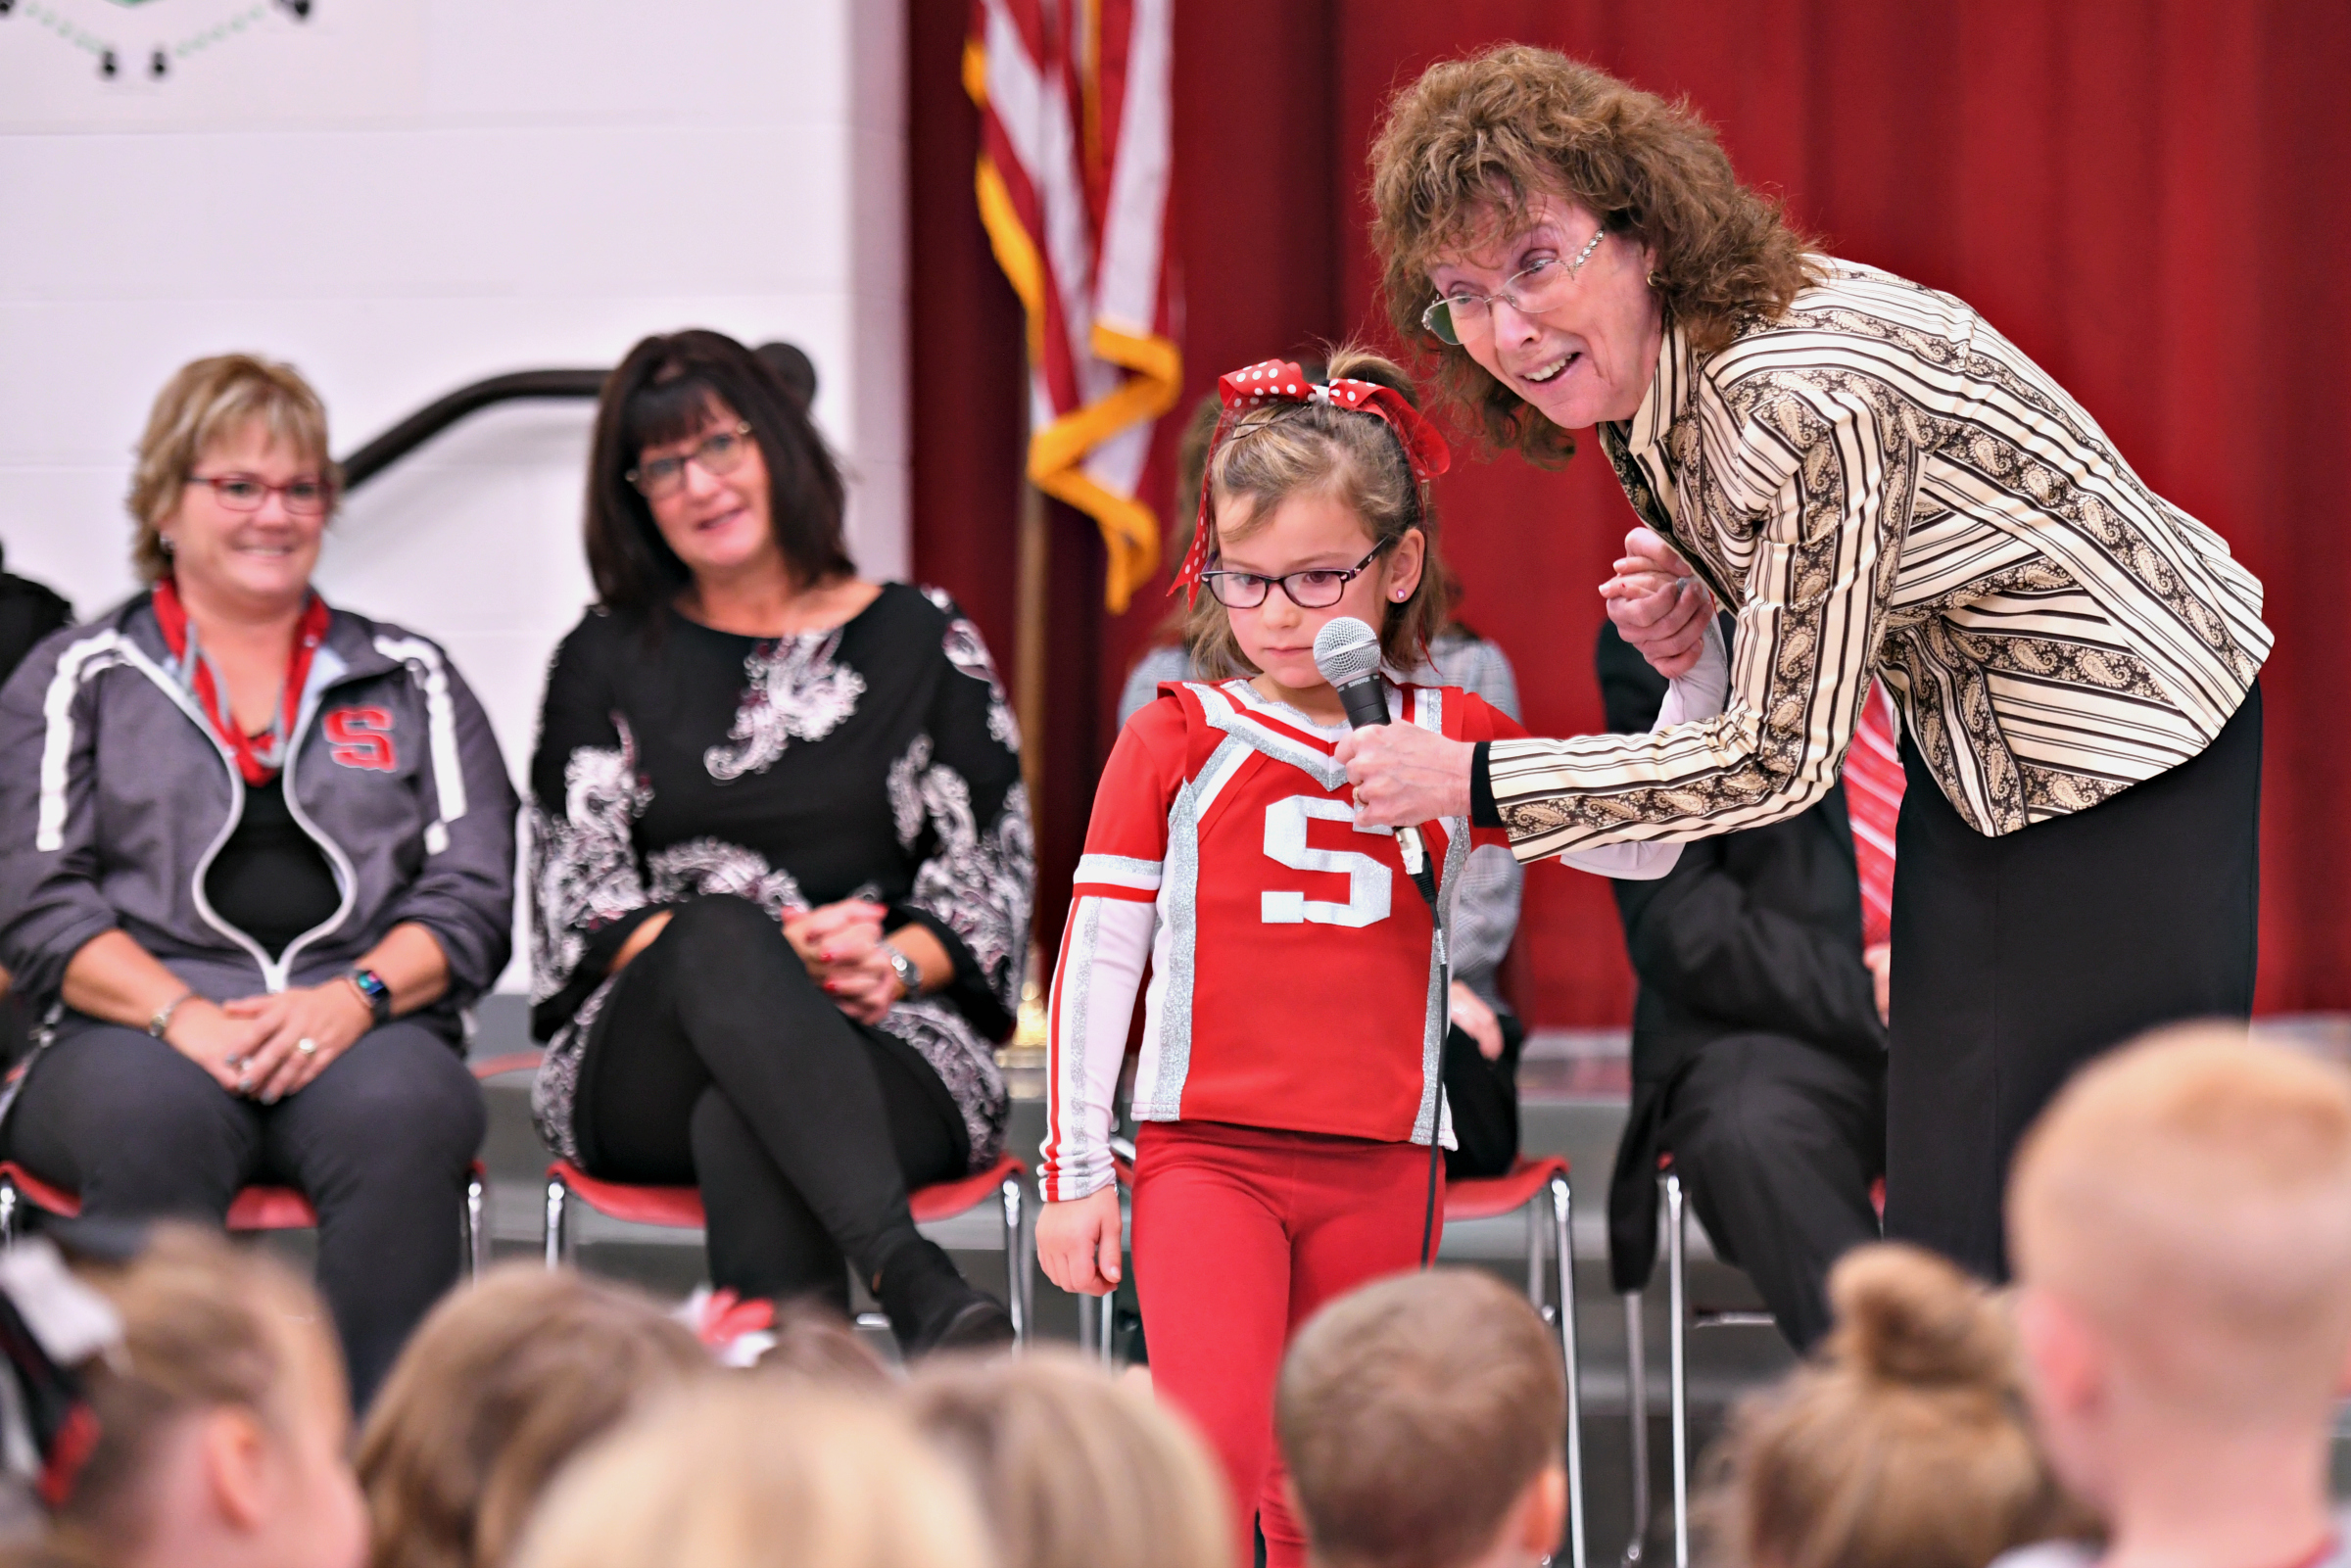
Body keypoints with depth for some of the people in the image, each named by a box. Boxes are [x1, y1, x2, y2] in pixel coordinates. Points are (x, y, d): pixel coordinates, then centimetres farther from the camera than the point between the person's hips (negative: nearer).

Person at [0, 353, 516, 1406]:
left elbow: (473, 896, 11)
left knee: (397, 1111, -35)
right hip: (137, 1032, -1)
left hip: (362, 1033, 1)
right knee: (154, 1117, -37)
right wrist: (181, 1014, -13)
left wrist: (356, 995, -10)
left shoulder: (412, 682, 22)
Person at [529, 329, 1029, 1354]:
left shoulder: (920, 641, 14)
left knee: (744, 1124, -37)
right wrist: (774, 959, -12)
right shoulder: (607, 662, 16)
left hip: (882, 1047, 0)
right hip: (649, 1062, 0)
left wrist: (891, 965, -13)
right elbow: (582, 895, 5)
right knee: (725, 935, -37)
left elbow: (992, 880, 10)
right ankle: (911, 1280, -55)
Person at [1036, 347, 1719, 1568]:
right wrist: (1073, 1174, 1)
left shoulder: (1452, 736, 8)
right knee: (1216, 1453, -20)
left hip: (1381, 1171, 3)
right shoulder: (1176, 742, 1)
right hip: (1207, 1156, -3)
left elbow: (1638, 848, 7)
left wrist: (1691, 676, -5)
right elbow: (1094, 962, 3)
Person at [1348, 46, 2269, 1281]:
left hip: (2136, 742, -9)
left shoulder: (1802, 397, -33)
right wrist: (1696, 606, -8)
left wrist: (1469, 782, -20)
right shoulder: (1635, 387, -5)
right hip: (1972, 750, 9)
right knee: (1940, 1178, 9)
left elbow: (1779, 759, -27)